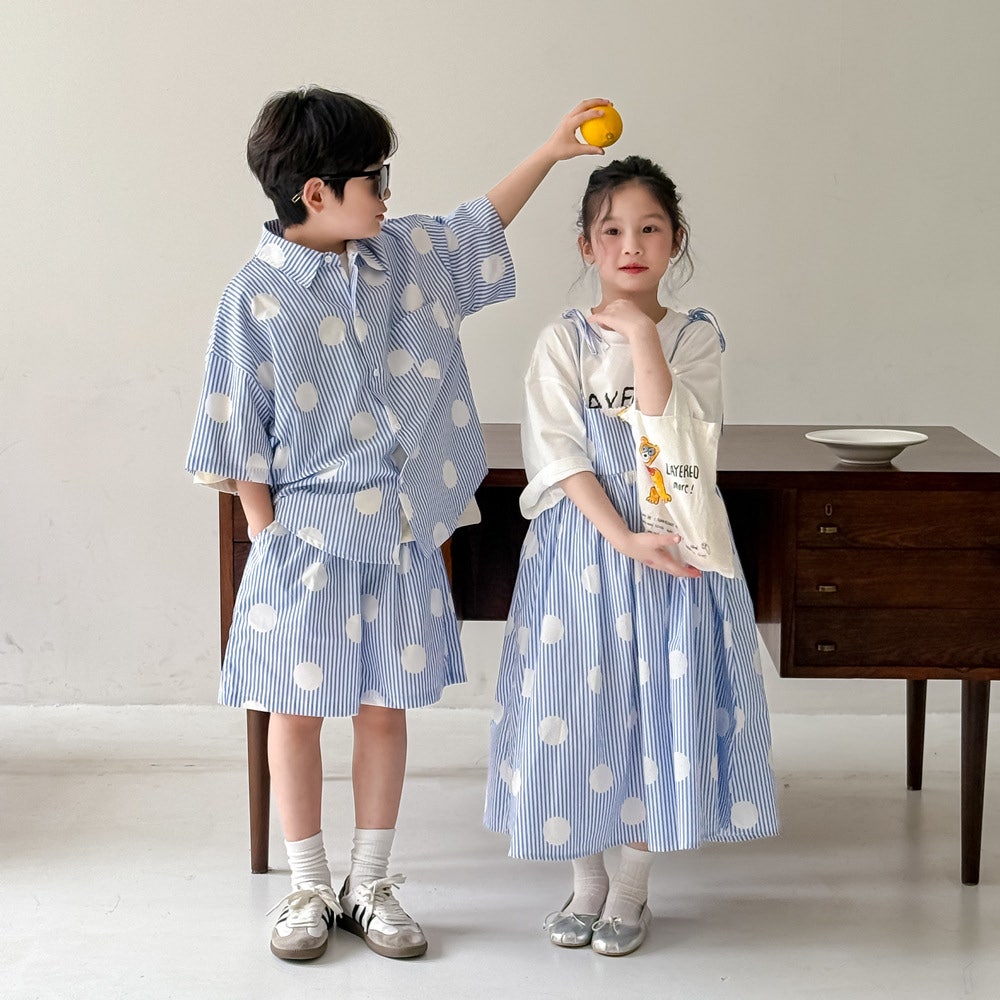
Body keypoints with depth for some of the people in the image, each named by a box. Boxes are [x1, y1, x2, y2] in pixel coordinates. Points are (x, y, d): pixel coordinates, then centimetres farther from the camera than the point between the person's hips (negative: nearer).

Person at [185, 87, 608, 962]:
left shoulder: (405, 255, 3)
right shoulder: (257, 298, -13)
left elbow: (482, 227, 22)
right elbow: (239, 443, -9)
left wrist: (551, 151, 19)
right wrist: (272, 542, -9)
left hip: (403, 536, 5)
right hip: (310, 539, -5)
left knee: (385, 710, 11)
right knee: (298, 711, 6)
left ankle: (369, 886, 24)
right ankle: (309, 888, 22)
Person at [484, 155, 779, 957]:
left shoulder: (695, 337, 0)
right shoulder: (563, 342, 0)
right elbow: (560, 455, -8)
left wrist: (642, 335, -16)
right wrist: (622, 537, -18)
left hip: (672, 544, 0)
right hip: (580, 543, 0)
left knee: (658, 706, 3)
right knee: (575, 707, 4)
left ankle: (633, 886, 19)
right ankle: (587, 879, 23)